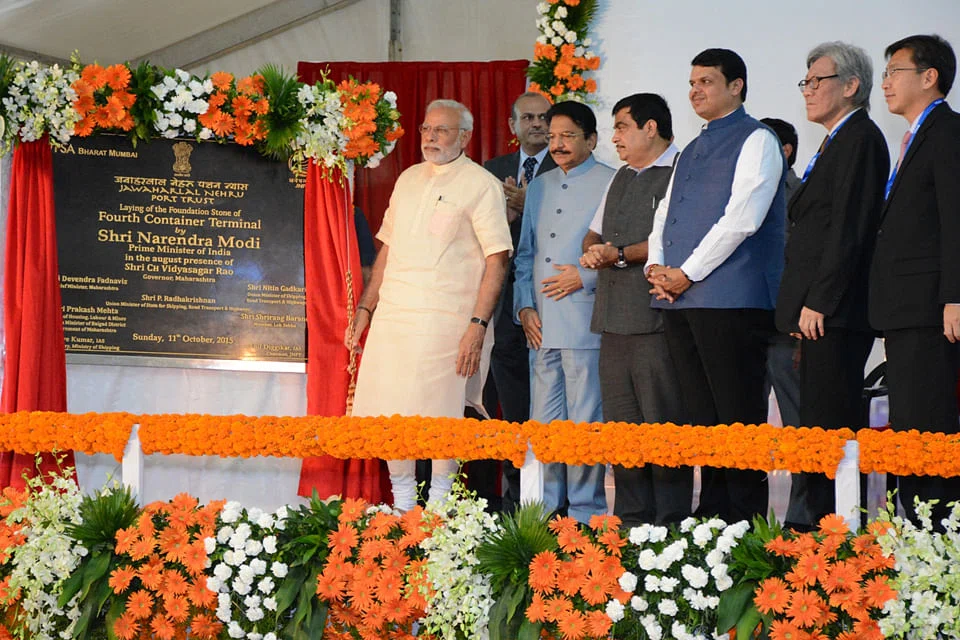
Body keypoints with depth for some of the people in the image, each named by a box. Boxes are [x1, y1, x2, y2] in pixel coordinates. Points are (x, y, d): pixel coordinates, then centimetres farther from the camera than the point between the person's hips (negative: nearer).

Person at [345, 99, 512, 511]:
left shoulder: (480, 185, -3)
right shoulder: (408, 179, 17)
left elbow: (496, 261, -8)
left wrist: (478, 325, -16)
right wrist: (365, 308, 17)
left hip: (446, 319, -6)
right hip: (392, 315, 6)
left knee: (441, 416, -4)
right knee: (387, 413, 5)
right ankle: (402, 502, 17)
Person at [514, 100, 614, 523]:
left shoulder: (611, 184, -1)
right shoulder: (539, 187, 19)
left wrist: (585, 278, -13)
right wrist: (524, 305, 11)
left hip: (585, 322, -6)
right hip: (542, 324, 6)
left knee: (585, 421, -3)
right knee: (543, 421, 8)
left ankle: (585, 512, 4)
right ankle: (548, 508, 16)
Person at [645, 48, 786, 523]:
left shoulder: (756, 141, -2)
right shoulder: (691, 152, 23)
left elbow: (742, 218, -12)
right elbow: (665, 216, 24)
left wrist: (687, 273, -11)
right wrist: (655, 267, 4)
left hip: (730, 299, -8)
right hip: (679, 301, 8)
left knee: (737, 414, -7)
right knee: (699, 415, 7)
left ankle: (745, 521, -4)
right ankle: (711, 513, 12)